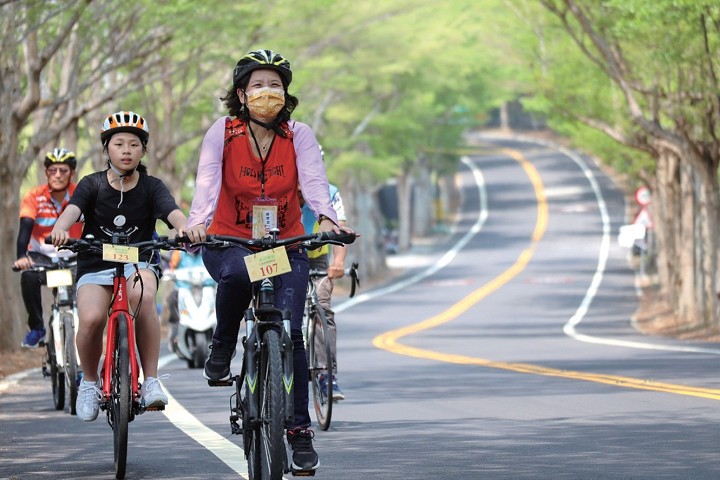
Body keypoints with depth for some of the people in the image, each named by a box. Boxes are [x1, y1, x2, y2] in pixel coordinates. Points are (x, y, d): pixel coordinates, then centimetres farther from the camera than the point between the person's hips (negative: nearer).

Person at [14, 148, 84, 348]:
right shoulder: (34, 197, -14)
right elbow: (25, 228, -26)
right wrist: (21, 257, -44)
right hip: (42, 255, -1)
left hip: (73, 257, 1)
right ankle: (36, 328, -13)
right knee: (28, 277, -32)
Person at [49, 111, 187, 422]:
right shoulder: (92, 185, 1)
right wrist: (59, 229, -42)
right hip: (95, 267, 0)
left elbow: (172, 212, -18)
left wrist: (184, 227, -42)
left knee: (142, 295, -36)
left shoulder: (152, 187, 1)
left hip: (138, 264, 0)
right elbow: (73, 209, -18)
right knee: (92, 319, -29)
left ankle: (151, 381, -26)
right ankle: (89, 382, 2)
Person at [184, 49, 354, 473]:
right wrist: (197, 222, -39)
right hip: (229, 242, -1)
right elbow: (207, 180, -19)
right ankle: (222, 350, -11)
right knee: (236, 273, -38)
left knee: (290, 330, -13)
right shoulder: (223, 132, -5)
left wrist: (327, 218, -39)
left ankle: (300, 430, -1)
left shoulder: (299, 136, -3)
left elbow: (314, 180, -18)